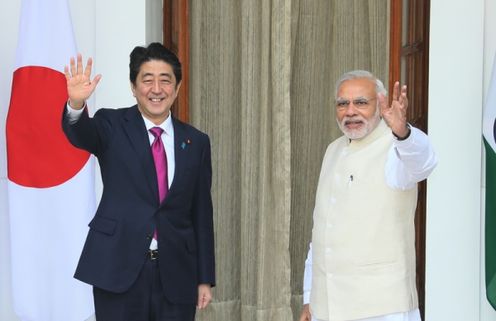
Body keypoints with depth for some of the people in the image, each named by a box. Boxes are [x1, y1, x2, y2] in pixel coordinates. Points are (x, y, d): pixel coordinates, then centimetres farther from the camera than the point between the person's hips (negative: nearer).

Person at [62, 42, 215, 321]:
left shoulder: (196, 142, 7)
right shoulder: (113, 126, 1)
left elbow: (201, 214, 8)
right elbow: (80, 134, -22)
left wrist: (205, 279, 7)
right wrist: (76, 103, -44)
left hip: (176, 274, 2)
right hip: (118, 268, -2)